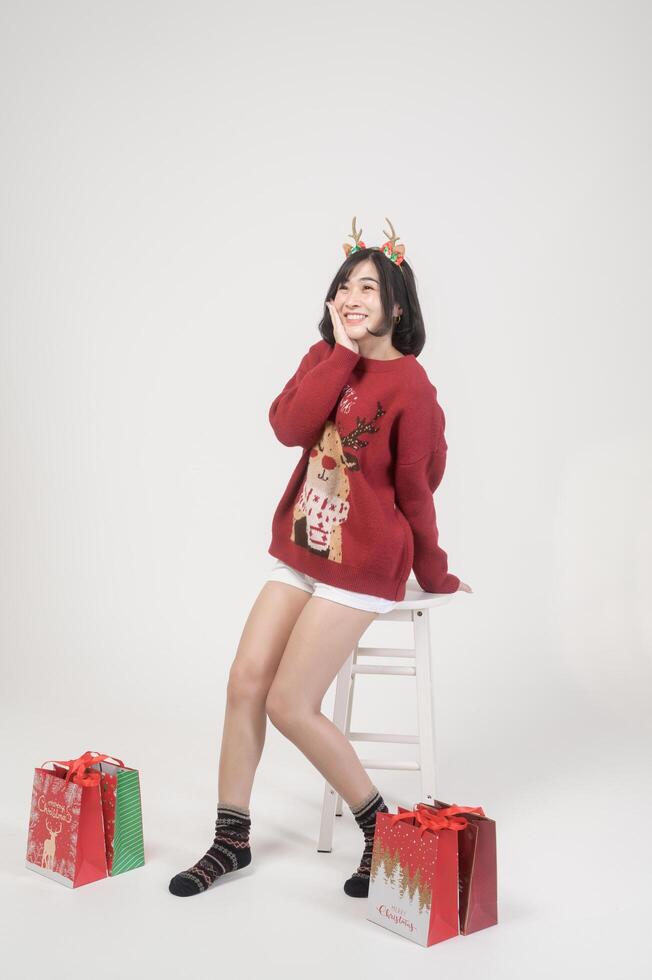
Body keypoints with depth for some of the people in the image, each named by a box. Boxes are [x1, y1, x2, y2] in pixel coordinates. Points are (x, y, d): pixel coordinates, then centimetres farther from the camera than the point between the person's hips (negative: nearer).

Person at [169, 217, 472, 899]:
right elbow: (289, 427, -12)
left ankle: (381, 830, 11)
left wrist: (436, 579, 4)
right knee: (245, 680, 1)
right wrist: (343, 352, -14)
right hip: (300, 552, 7)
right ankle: (231, 840, 15)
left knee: (290, 705, -8)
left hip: (361, 566, -7)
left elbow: (415, 491, -6)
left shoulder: (408, 385, -13)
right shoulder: (325, 359, 7)